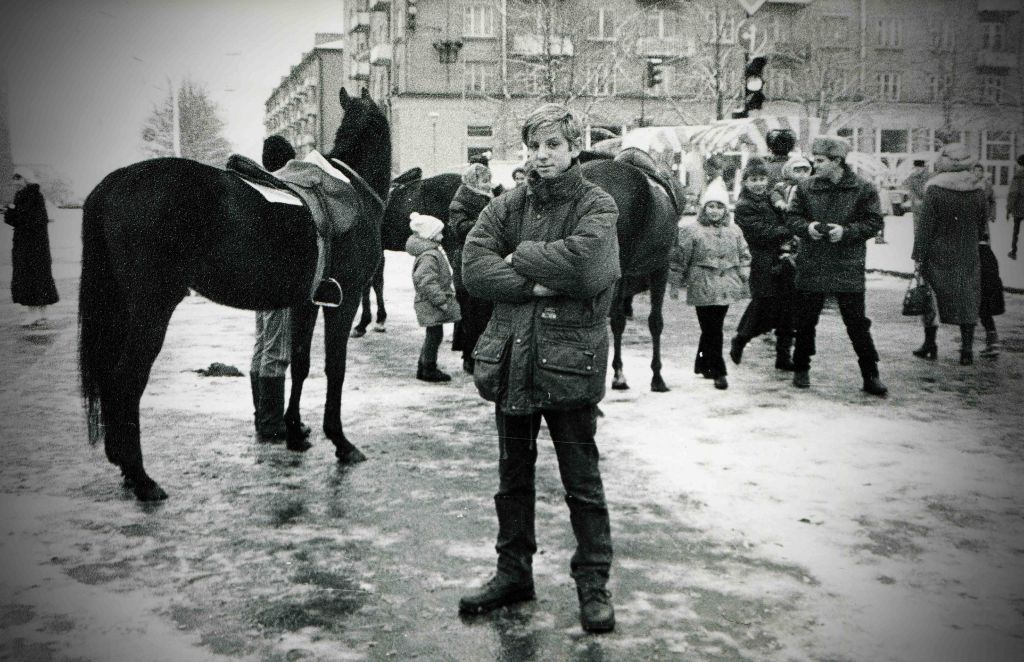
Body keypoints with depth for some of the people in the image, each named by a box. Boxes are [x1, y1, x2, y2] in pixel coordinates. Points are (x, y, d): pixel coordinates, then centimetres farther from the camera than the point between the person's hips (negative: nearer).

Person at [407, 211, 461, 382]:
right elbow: (426, 282, -27)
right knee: (435, 335, -4)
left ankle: (423, 368, 25)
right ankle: (429, 370, 5)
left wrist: (444, 298, 20)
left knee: (433, 336, 16)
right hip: (431, 304, -11)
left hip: (432, 304, 11)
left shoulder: (434, 250, 13)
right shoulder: (429, 256, -21)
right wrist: (441, 301, -25)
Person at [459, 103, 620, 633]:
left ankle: (593, 584, 19)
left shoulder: (597, 206, -3)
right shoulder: (507, 206, 8)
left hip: (569, 364, -4)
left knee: (582, 482, 6)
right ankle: (513, 573, 31)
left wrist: (521, 257, -10)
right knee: (513, 477, 16)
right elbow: (473, 267, -6)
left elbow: (584, 265, -21)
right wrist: (537, 284, -16)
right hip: (511, 360, 4)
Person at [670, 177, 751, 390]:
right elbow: (679, 258, -2)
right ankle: (718, 372, 0)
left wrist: (744, 280, 11)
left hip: (726, 289, 5)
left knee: (712, 329, 12)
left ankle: (702, 364, 29)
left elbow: (744, 256, 17)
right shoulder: (691, 231, -5)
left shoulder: (734, 231, 9)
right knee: (712, 330, -5)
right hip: (703, 290, -5)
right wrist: (676, 282, 0)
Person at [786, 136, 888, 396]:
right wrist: (806, 227, -12)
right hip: (811, 267, 2)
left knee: (857, 323, -1)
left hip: (848, 268, -2)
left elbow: (874, 222, -3)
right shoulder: (806, 187, 4)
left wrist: (846, 231, -17)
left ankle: (871, 376, 9)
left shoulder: (863, 189, -2)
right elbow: (792, 216, 9)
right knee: (805, 320, 9)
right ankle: (801, 369, 26)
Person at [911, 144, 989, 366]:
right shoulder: (978, 192, -1)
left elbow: (925, 226, -10)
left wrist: (918, 255, -6)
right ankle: (967, 349, 6)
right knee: (967, 301, 7)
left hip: (938, 255, -2)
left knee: (930, 297, 12)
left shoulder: (935, 191, -11)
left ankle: (930, 343, 16)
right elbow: (983, 227, 7)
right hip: (967, 258, 2)